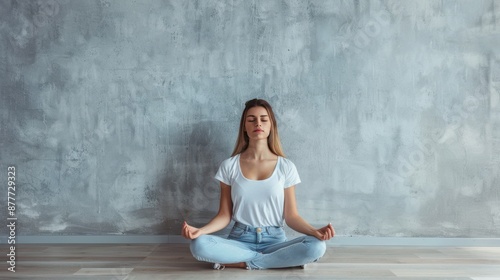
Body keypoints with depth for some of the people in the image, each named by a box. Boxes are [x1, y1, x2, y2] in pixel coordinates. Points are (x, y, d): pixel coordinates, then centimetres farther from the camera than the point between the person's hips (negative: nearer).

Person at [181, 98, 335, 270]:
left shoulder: (286, 167, 0)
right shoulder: (229, 166, 1)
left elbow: (291, 216, 0)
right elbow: (224, 215, 1)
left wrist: (314, 231, -20)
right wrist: (200, 230, -18)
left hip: (275, 240, 0)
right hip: (240, 239, 0)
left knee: (316, 247, -30)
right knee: (199, 245, -31)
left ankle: (242, 262, -15)